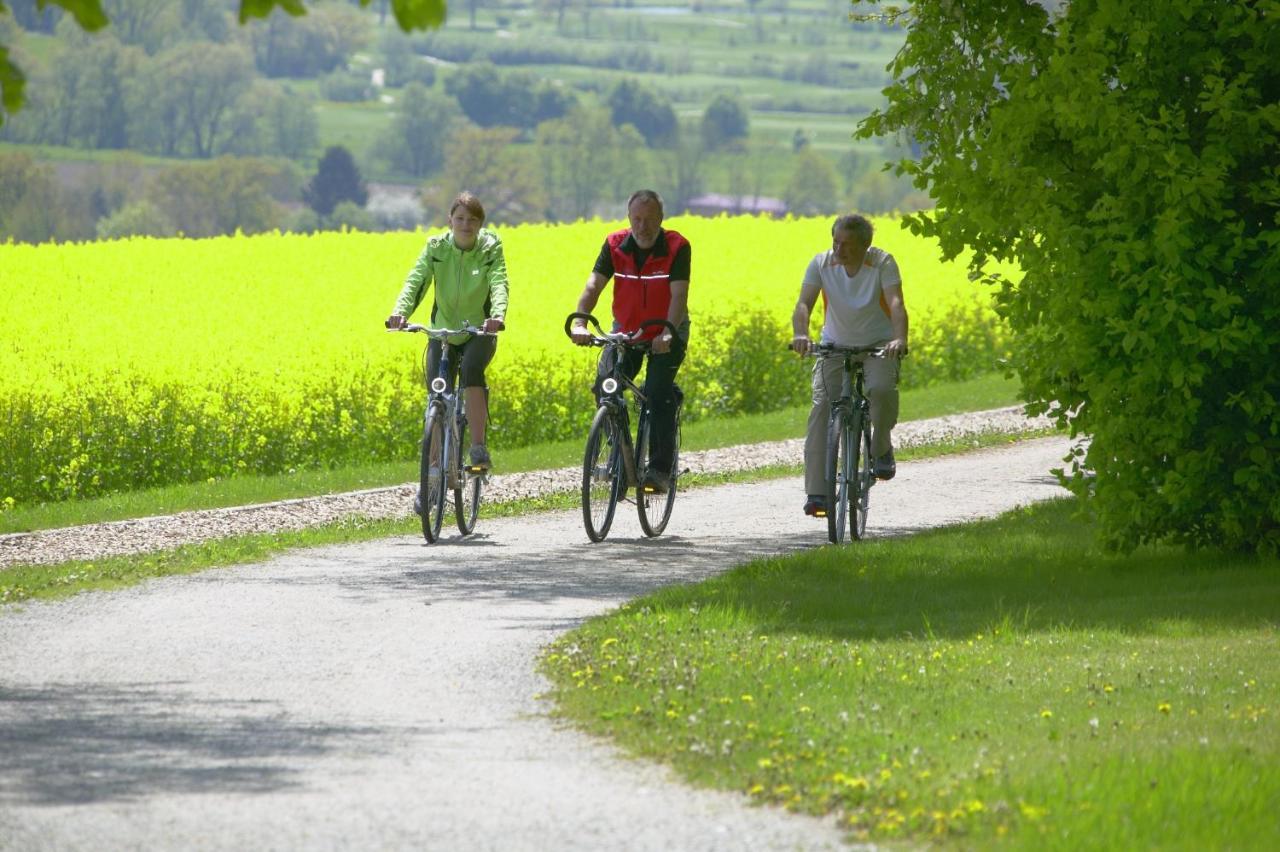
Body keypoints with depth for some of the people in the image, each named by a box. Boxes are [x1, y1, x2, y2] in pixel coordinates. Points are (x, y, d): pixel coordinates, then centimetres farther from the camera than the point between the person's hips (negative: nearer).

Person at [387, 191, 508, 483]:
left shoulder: (490, 248, -10)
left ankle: (479, 449, -32)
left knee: (471, 368, -34)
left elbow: (498, 285, -26)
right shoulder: (436, 248, -7)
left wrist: (497, 316, -48)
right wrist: (400, 313, -42)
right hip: (443, 331, 2)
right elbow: (416, 281, -22)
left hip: (479, 332, -2)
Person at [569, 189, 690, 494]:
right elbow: (593, 286, -19)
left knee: (659, 393, -20)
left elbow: (679, 294, -27)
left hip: (666, 335, -3)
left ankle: (660, 469, -13)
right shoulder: (615, 246, -10)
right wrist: (579, 323, -38)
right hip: (627, 331, 3)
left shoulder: (677, 248, -17)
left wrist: (668, 333, -44)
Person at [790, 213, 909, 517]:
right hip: (836, 344, 2)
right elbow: (804, 303, -22)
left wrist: (900, 339, -49)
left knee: (882, 389, -33)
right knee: (822, 407, -18)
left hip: (879, 344, -2)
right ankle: (816, 492, -19)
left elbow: (896, 303, -29)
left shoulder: (883, 263, -16)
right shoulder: (821, 264, -11)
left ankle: (881, 447, -1)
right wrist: (800, 334, -45)